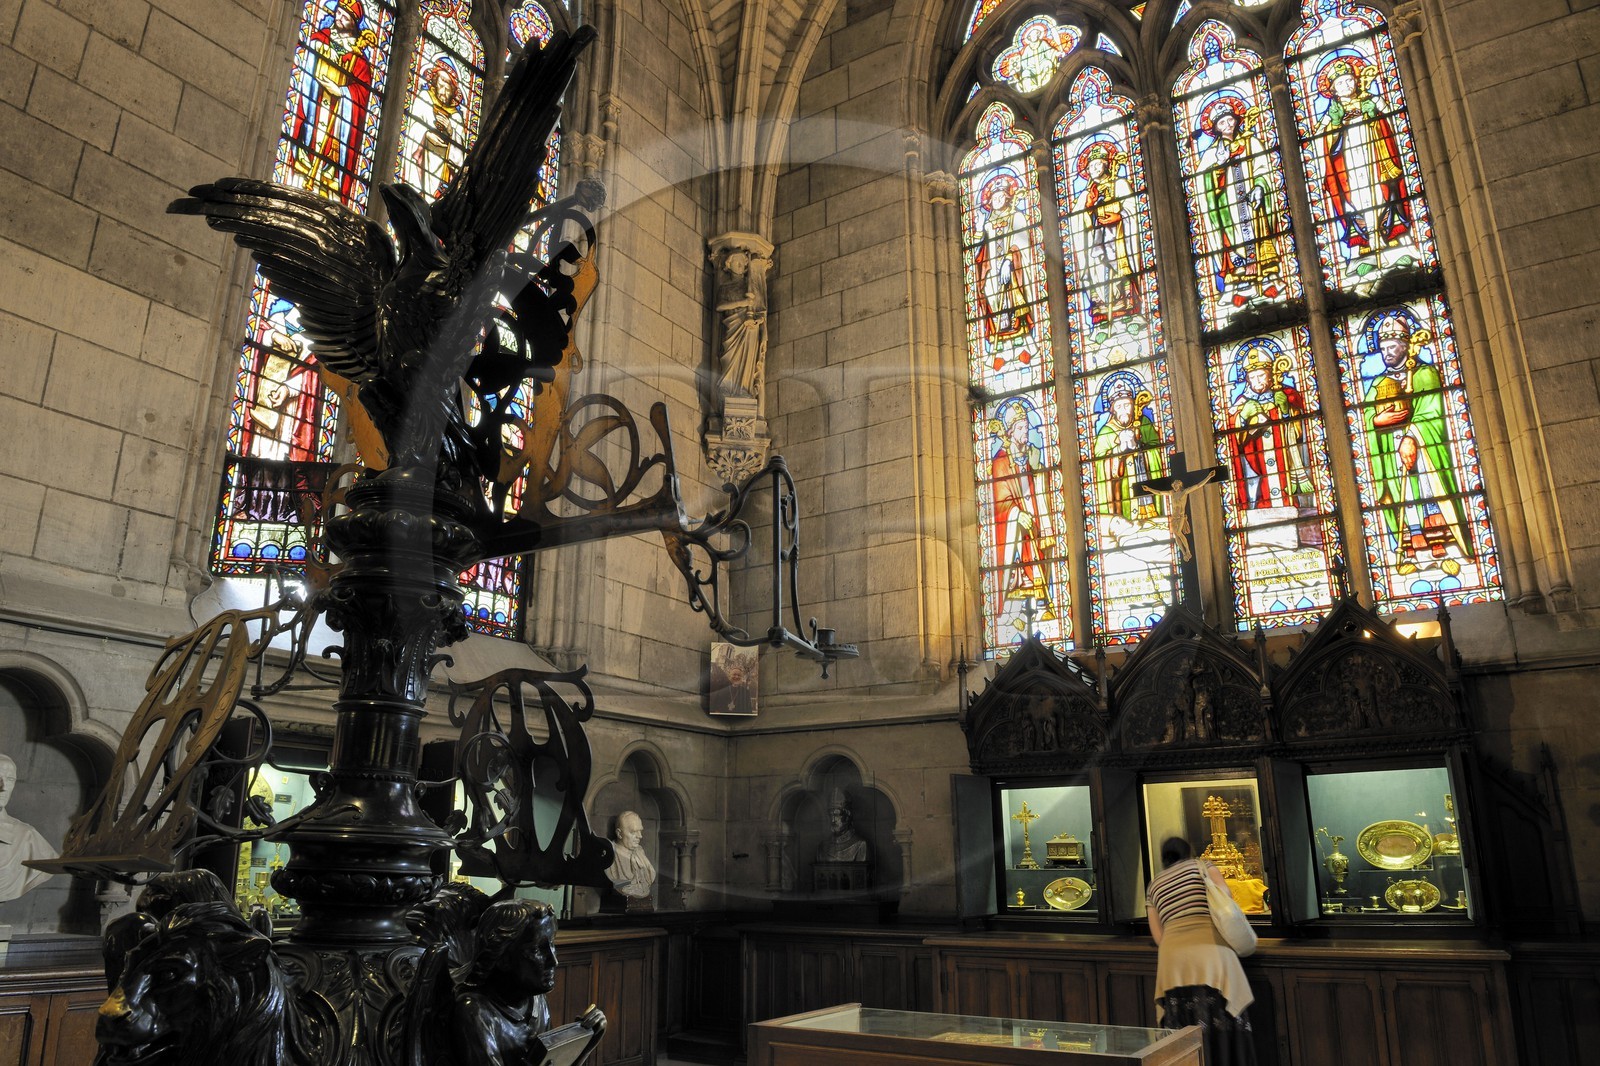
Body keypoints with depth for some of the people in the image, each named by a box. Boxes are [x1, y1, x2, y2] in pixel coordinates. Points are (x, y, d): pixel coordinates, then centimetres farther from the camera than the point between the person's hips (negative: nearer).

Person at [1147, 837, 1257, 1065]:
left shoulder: (1154, 885, 23)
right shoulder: (1201, 865, 16)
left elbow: (1158, 936, 15)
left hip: (1173, 958, 3)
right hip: (1209, 950, -3)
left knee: (1184, 1037, 7)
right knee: (1221, 1027, 1)